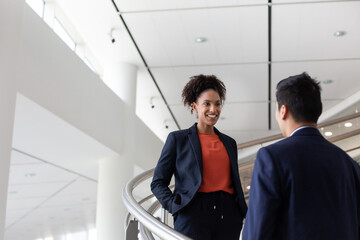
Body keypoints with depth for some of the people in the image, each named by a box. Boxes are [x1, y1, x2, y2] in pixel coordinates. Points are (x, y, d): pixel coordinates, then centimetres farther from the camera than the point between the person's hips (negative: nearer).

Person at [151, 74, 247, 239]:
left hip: (227, 219, 4)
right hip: (193, 216, -4)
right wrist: (175, 206, -10)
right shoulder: (178, 139, 6)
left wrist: (244, 214, 8)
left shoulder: (229, 143, 18)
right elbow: (158, 183, 4)